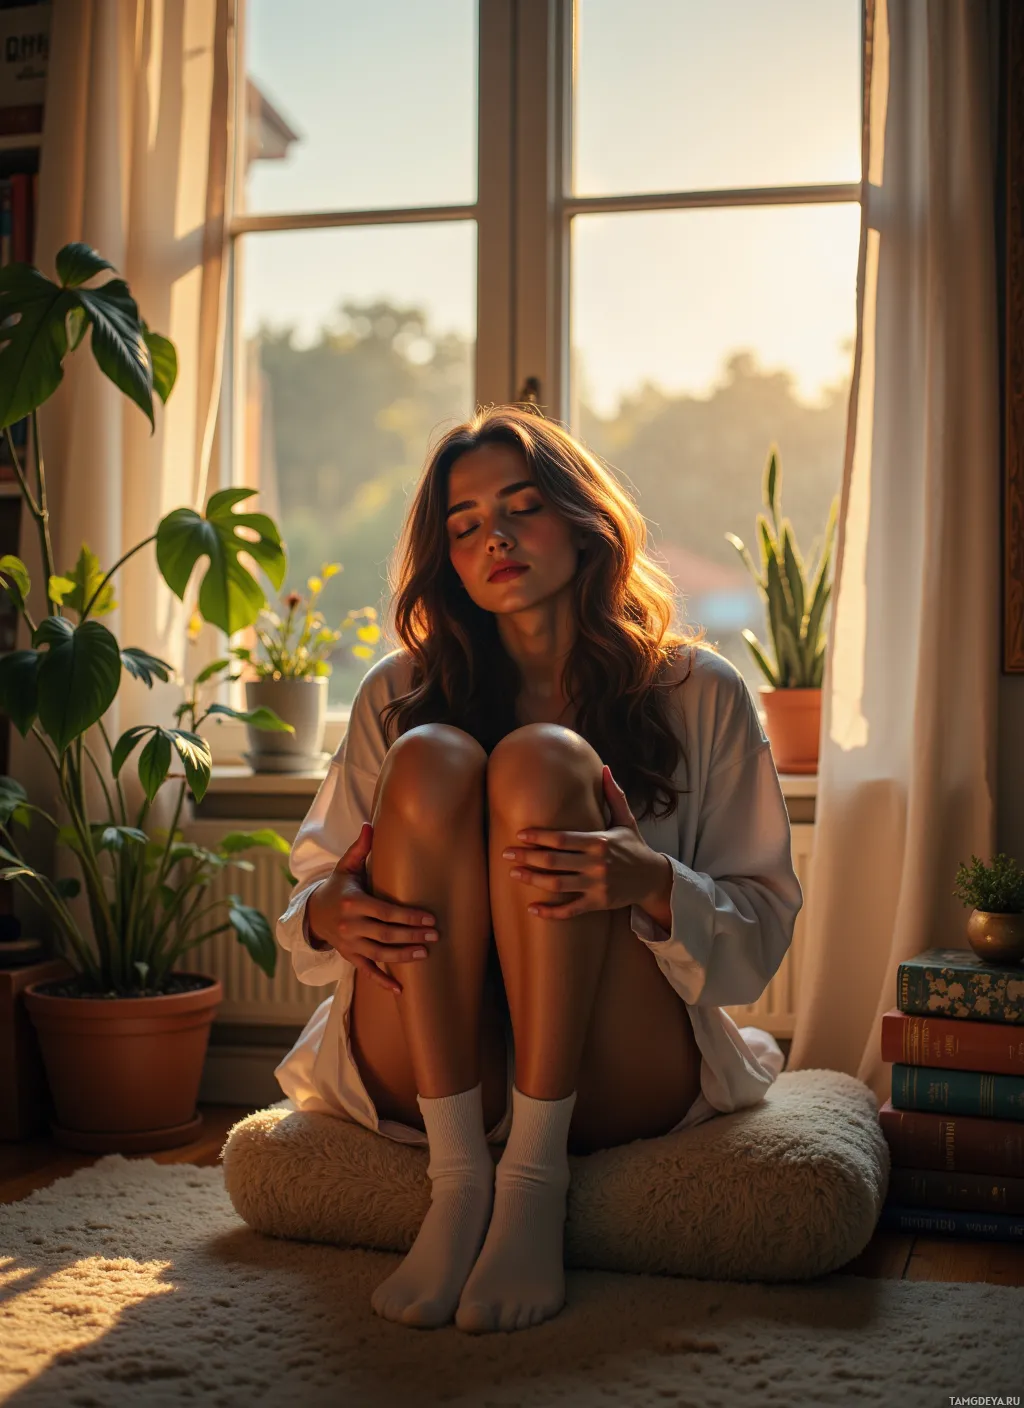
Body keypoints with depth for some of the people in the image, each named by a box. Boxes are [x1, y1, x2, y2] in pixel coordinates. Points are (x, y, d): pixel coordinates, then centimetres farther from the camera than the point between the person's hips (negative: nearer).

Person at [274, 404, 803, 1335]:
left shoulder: (698, 693, 6)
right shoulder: (399, 695, 11)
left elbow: (762, 927, 1)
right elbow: (315, 890, 11)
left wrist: (656, 886, -22)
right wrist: (329, 915, -15)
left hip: (622, 1081, -1)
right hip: (423, 1077, 2)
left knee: (540, 761, -22)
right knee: (430, 762, -21)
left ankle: (536, 1176, -25)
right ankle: (457, 1179, -24)